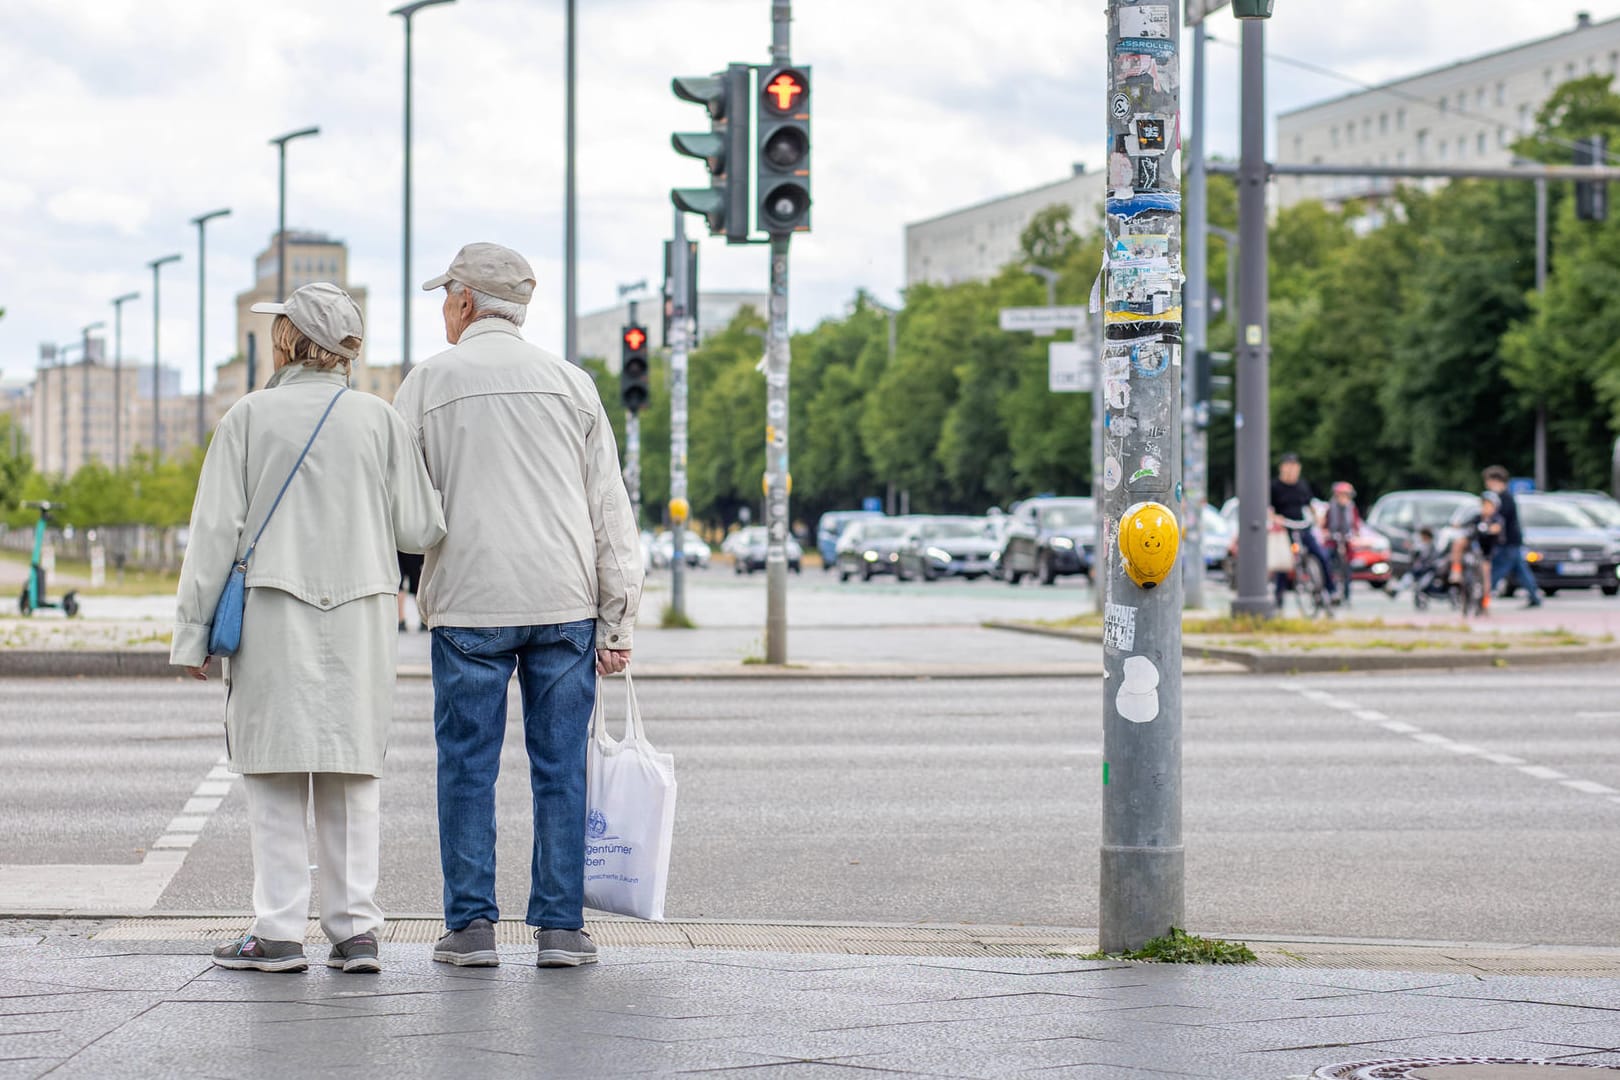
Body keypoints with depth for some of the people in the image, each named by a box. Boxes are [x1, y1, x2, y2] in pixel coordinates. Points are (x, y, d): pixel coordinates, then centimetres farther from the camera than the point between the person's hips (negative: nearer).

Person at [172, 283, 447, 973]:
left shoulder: (249, 418, -2)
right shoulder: (378, 419, 2)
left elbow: (216, 531, -3)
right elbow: (419, 529, 1)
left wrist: (192, 631, 2)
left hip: (271, 618, -2)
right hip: (359, 618, 2)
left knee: (275, 780, 3)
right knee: (351, 780, 8)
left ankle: (278, 933, 2)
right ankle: (355, 930, 7)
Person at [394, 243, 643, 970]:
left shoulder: (430, 382, 2)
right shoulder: (570, 383, 9)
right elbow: (610, 508, 7)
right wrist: (617, 622, 9)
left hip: (469, 605, -2)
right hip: (564, 604, 2)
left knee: (467, 767, 4)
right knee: (561, 768, 5)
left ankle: (471, 926, 4)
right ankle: (560, 928, 4)